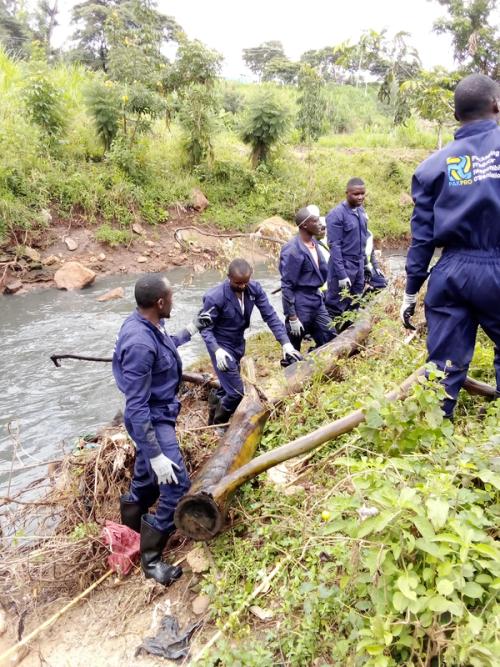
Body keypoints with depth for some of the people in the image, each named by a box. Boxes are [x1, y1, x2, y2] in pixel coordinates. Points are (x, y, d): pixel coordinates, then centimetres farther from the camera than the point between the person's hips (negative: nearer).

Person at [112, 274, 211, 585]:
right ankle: (151, 557, 10)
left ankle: (132, 521, 50)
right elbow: (136, 407, -30)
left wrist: (190, 331, 20)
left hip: (159, 414, 10)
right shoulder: (139, 343, -33)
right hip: (152, 421, -10)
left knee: (148, 474, 26)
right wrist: (157, 455, -28)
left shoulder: (149, 324, -4)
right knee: (177, 485, -7)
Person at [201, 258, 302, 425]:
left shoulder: (255, 289, -13)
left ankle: (213, 419, 45)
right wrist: (216, 350, -36)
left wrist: (285, 342, -20)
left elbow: (270, 316, -11)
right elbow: (206, 328, -19)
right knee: (237, 392, -7)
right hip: (221, 346, -6)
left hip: (238, 344, 6)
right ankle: (218, 425, 19)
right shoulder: (215, 297, -27)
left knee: (228, 387, 21)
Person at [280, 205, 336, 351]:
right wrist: (292, 317, -18)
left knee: (330, 338, 13)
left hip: (317, 300, 9)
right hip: (300, 304, -8)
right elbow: (287, 286, -19)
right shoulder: (293, 251, -20)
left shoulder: (313, 241, 4)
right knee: (292, 348, 4)